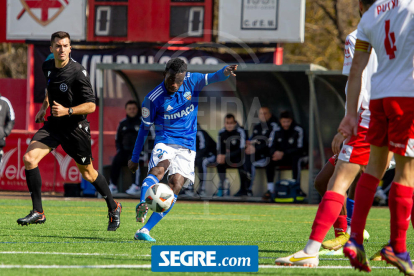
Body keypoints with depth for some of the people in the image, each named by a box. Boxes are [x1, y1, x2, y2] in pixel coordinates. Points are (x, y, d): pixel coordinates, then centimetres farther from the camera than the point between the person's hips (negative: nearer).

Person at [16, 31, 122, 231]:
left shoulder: (78, 73, -19)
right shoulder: (48, 67, 1)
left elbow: (91, 106, -18)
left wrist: (67, 111, -29)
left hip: (76, 127, -5)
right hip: (53, 125, 5)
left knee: (88, 173, 9)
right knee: (29, 158, -16)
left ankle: (113, 208, 34)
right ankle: (38, 212, -11)